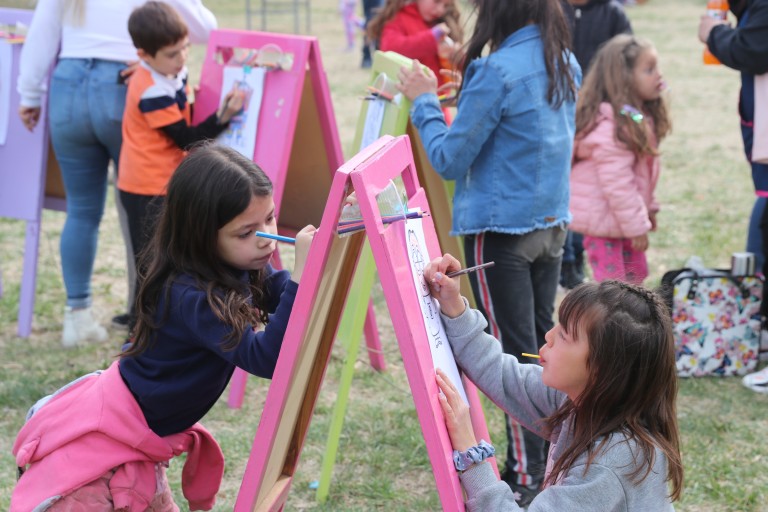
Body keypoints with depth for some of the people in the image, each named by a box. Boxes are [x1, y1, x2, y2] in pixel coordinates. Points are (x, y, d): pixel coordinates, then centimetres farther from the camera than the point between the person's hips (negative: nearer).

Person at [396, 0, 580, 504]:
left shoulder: (495, 71, -19)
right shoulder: (565, 64, 4)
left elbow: (450, 160, -13)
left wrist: (424, 103, 0)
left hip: (500, 231, -7)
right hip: (552, 225, 7)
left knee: (514, 352, 0)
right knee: (541, 344, 15)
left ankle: (528, 478, 7)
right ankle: (546, 462, 25)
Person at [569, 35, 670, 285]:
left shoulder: (639, 118, 7)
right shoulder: (610, 126, -28)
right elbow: (617, 184, -27)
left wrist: (648, 207, 17)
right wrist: (637, 227, -21)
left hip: (624, 219, 11)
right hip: (604, 225, -11)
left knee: (635, 274, 20)